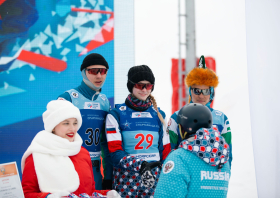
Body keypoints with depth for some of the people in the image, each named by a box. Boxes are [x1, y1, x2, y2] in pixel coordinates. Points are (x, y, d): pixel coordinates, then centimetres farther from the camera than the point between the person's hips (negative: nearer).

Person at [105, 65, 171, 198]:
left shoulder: (158, 114, 14)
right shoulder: (116, 114, 2)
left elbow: (166, 149, 15)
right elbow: (115, 150, -7)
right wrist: (139, 166, -21)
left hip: (154, 176, 3)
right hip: (126, 176, -3)